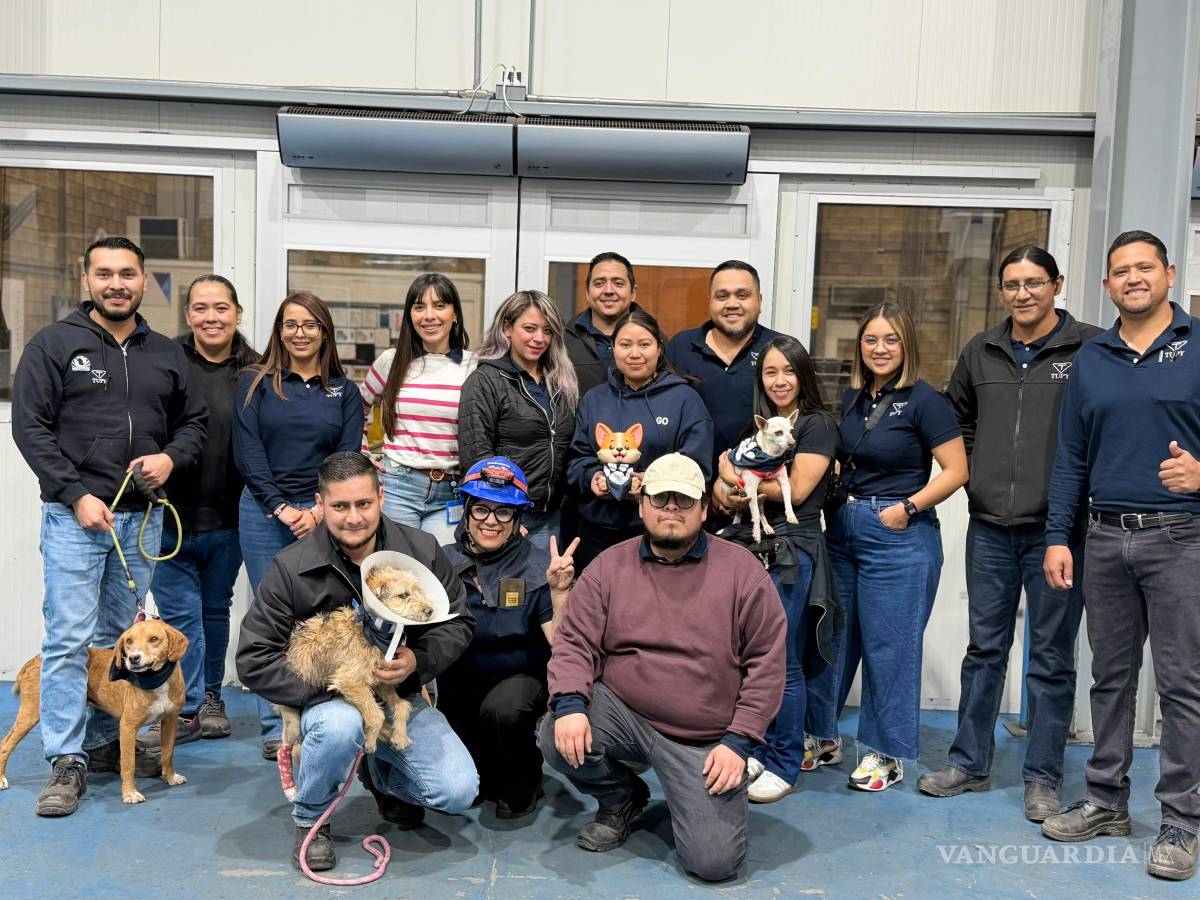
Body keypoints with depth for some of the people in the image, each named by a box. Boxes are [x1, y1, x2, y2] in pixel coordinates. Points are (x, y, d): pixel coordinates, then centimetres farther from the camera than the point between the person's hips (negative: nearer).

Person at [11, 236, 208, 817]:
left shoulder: (166, 354, 11)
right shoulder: (54, 344, -1)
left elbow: (194, 420, 18)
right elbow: (30, 426, -5)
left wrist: (171, 456, -4)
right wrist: (77, 496, -12)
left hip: (141, 517, 4)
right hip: (74, 514, -4)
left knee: (120, 637, 12)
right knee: (70, 638, -5)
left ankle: (103, 741, 24)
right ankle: (66, 762, 3)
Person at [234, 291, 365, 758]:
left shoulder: (344, 391, 11)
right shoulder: (256, 382, 7)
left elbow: (350, 458, 4)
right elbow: (247, 451, -1)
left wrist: (319, 511, -9)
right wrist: (282, 508, -9)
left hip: (323, 515, 1)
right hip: (265, 513, 0)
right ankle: (276, 728, 12)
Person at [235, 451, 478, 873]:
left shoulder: (421, 551, -7)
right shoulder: (291, 568, -13)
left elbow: (457, 623, 1)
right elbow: (253, 660, -12)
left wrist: (419, 660, -19)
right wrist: (327, 687, -22)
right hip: (327, 700, -2)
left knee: (459, 791, -16)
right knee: (340, 724, -39)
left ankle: (380, 774, 20)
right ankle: (309, 819, -4)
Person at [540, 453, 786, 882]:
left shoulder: (742, 570, -3)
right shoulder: (609, 566, 2)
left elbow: (766, 663, -4)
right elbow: (575, 644, -2)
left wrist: (739, 741, -9)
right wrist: (570, 704, -21)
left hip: (707, 742, -1)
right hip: (622, 714, 2)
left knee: (714, 861, -13)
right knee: (559, 739, -26)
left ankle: (694, 798, 25)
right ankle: (621, 798, 8)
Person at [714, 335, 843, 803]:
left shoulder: (818, 424, -2)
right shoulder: (757, 425, 17)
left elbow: (797, 489, -12)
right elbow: (723, 482, 11)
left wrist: (740, 478, -4)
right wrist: (728, 491, -12)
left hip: (791, 554, -6)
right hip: (748, 549, 6)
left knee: (783, 664, -2)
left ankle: (785, 765, 10)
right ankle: (766, 749, 28)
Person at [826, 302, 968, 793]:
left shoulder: (923, 400, -8)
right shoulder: (851, 399, 10)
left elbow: (956, 471, -10)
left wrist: (908, 507, -16)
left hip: (899, 536, -6)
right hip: (843, 527, 6)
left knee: (889, 645, 3)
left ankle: (886, 754, 18)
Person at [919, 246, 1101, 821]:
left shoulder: (1090, 349, -5)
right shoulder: (980, 353, 9)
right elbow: (957, 418, 21)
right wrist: (977, 475, 11)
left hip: (1056, 529, -4)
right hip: (990, 526, 4)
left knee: (1052, 656, 7)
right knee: (985, 649, 13)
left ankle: (1042, 778, 20)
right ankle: (969, 763, 25)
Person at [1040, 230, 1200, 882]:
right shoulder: (1091, 359, 12)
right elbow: (1070, 457, 12)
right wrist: (1057, 537, 6)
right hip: (1105, 539, 4)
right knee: (1110, 675, 12)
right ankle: (1105, 802, 23)